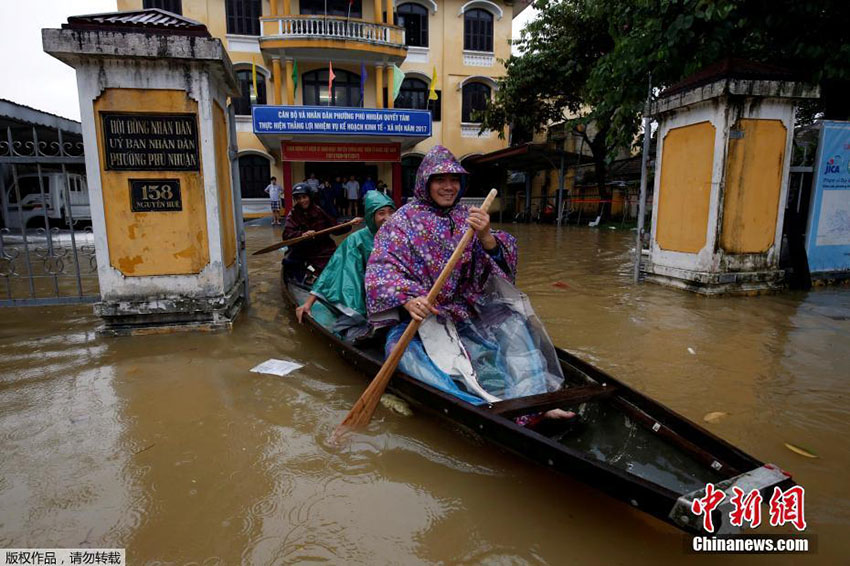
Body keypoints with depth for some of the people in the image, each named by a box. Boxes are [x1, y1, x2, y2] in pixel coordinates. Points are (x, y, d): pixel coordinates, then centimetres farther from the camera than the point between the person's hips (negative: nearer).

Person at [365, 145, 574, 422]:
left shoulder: (468, 218, 11)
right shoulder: (403, 220, 1)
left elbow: (504, 263, -1)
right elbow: (381, 270, -10)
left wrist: (486, 237, -24)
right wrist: (407, 299, -30)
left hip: (468, 310, 4)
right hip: (421, 315, -3)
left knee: (512, 322, -20)